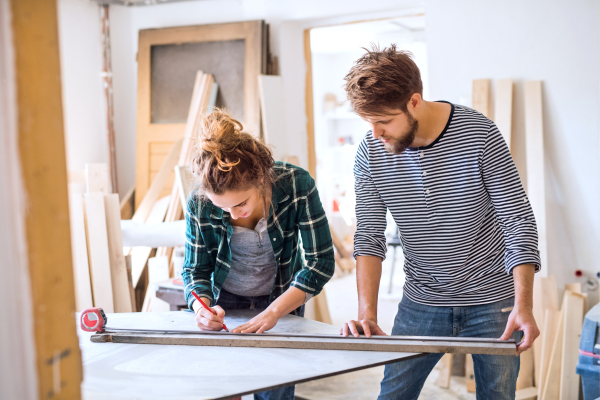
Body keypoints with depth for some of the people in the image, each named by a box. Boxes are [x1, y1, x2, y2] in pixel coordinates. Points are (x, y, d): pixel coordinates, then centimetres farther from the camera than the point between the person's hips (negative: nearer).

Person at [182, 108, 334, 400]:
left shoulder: (296, 184, -28)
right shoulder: (200, 205, -23)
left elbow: (320, 262, -24)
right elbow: (195, 269, -8)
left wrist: (272, 312, -33)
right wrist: (201, 305, -30)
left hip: (282, 300, 0)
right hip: (224, 301, 1)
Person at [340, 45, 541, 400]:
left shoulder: (478, 134, -16)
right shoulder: (371, 153, -8)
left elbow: (519, 221, -14)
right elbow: (369, 236, -7)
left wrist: (523, 304, -24)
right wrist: (367, 312, -19)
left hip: (492, 300, -2)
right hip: (421, 301, 2)